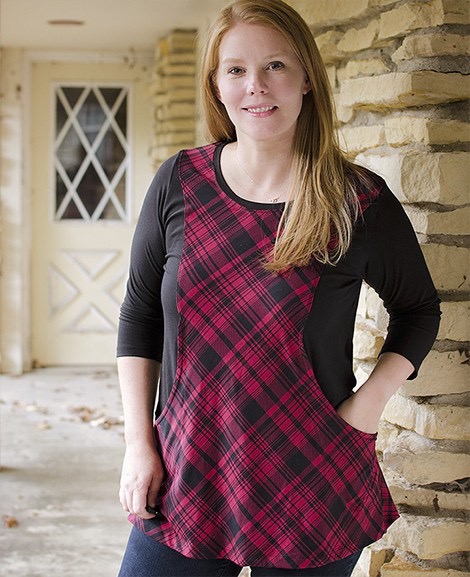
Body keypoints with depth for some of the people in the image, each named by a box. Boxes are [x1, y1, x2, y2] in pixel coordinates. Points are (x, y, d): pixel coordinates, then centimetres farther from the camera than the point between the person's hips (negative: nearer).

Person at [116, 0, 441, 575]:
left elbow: (417, 307, 8)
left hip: (314, 492, -2)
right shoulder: (179, 183, -2)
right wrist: (138, 442, 1)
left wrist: (368, 404, -5)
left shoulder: (360, 202, -7)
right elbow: (139, 314, 6)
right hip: (185, 479, 2)